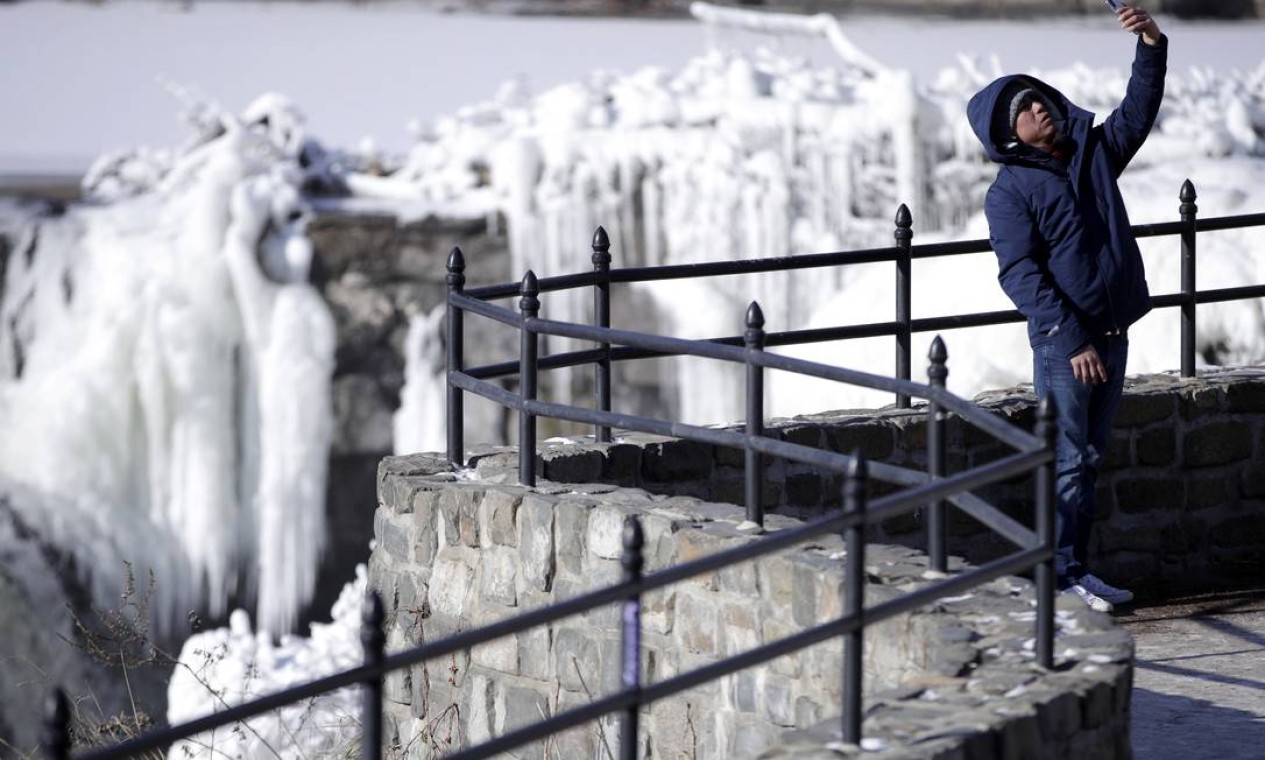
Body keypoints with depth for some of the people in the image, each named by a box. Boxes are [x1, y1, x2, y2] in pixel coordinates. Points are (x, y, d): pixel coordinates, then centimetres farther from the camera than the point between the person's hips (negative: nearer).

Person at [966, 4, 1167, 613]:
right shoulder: (1009, 192, -7)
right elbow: (1020, 274, -14)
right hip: (1063, 341, -6)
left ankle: (1075, 569, 16)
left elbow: (1138, 109, 12)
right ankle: (1058, 576, -4)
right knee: (1067, 461, -8)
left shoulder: (1094, 151, 11)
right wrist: (1071, 340, -21)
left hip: (1113, 334, 6)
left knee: (1088, 458, 11)